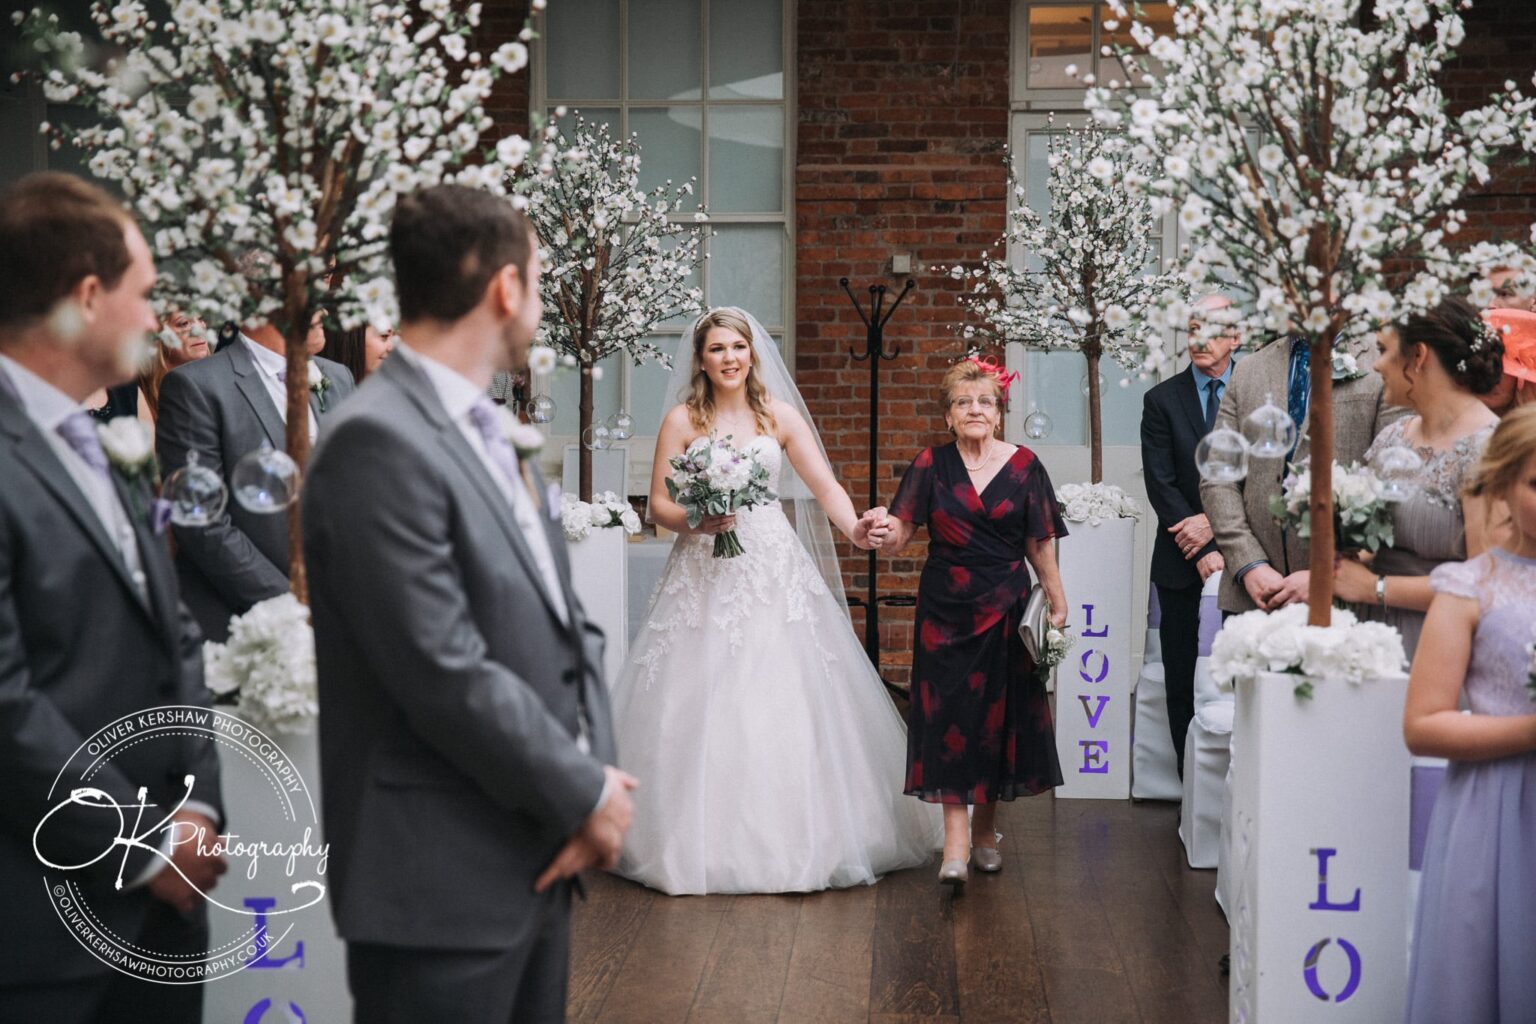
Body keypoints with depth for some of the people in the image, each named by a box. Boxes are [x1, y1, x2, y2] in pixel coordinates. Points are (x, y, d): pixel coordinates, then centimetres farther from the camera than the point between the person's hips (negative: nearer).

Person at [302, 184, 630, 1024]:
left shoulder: (489, 431, 12)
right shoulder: (378, 442, -18)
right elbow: (445, 674, -22)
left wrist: (593, 775, -3)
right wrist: (586, 794, -11)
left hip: (534, 854, 9)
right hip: (443, 879, -9)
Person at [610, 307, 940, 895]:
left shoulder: (779, 416, 7)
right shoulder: (682, 420, 4)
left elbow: (824, 485, -3)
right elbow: (658, 504, 4)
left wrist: (852, 527, -22)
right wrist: (695, 521, -16)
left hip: (774, 571, 1)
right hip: (704, 576, -1)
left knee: (784, 704, -4)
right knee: (701, 709, -4)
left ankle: (788, 838, 5)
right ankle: (705, 841, 5)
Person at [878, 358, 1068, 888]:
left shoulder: (1024, 466, 2)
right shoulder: (931, 465, 1)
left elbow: (1040, 545, 5)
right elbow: (898, 534, -7)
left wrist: (1057, 602, 2)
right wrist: (880, 532, -28)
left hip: (1005, 608, 1)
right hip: (945, 610, -1)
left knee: (999, 714, 6)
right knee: (948, 715, -6)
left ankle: (985, 828, 23)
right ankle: (956, 842, -8)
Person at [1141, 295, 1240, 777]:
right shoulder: (1162, 400, 5)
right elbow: (1161, 485, -2)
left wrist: (1216, 522, -12)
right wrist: (1202, 551, -11)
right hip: (1183, 562, 1)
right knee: (1183, 678, 4)